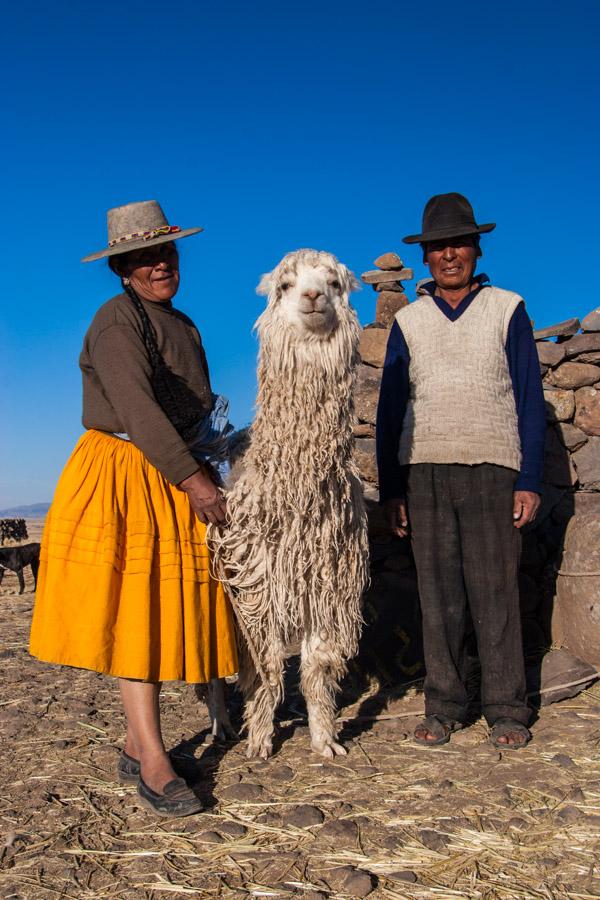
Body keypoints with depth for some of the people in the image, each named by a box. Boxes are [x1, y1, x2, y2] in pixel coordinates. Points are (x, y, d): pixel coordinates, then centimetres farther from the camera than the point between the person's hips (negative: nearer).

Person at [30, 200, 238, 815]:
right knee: (133, 612, -6)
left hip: (176, 480, 8)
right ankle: (155, 763, -2)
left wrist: (208, 472, 13)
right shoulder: (117, 321, -10)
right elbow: (136, 406, -22)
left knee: (163, 610, 7)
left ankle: (135, 749, 19)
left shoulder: (184, 326, 17)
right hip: (123, 478, -8)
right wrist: (192, 479, -22)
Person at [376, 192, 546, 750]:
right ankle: (443, 707, 14)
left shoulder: (507, 310, 7)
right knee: (437, 594, 4)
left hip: (492, 470, -2)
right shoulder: (408, 321, 12)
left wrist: (529, 481, -4)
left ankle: (507, 711, 11)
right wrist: (389, 489, 6)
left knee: (494, 592, -1)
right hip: (423, 473, 2)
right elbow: (390, 408, 12)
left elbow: (530, 401, 5)